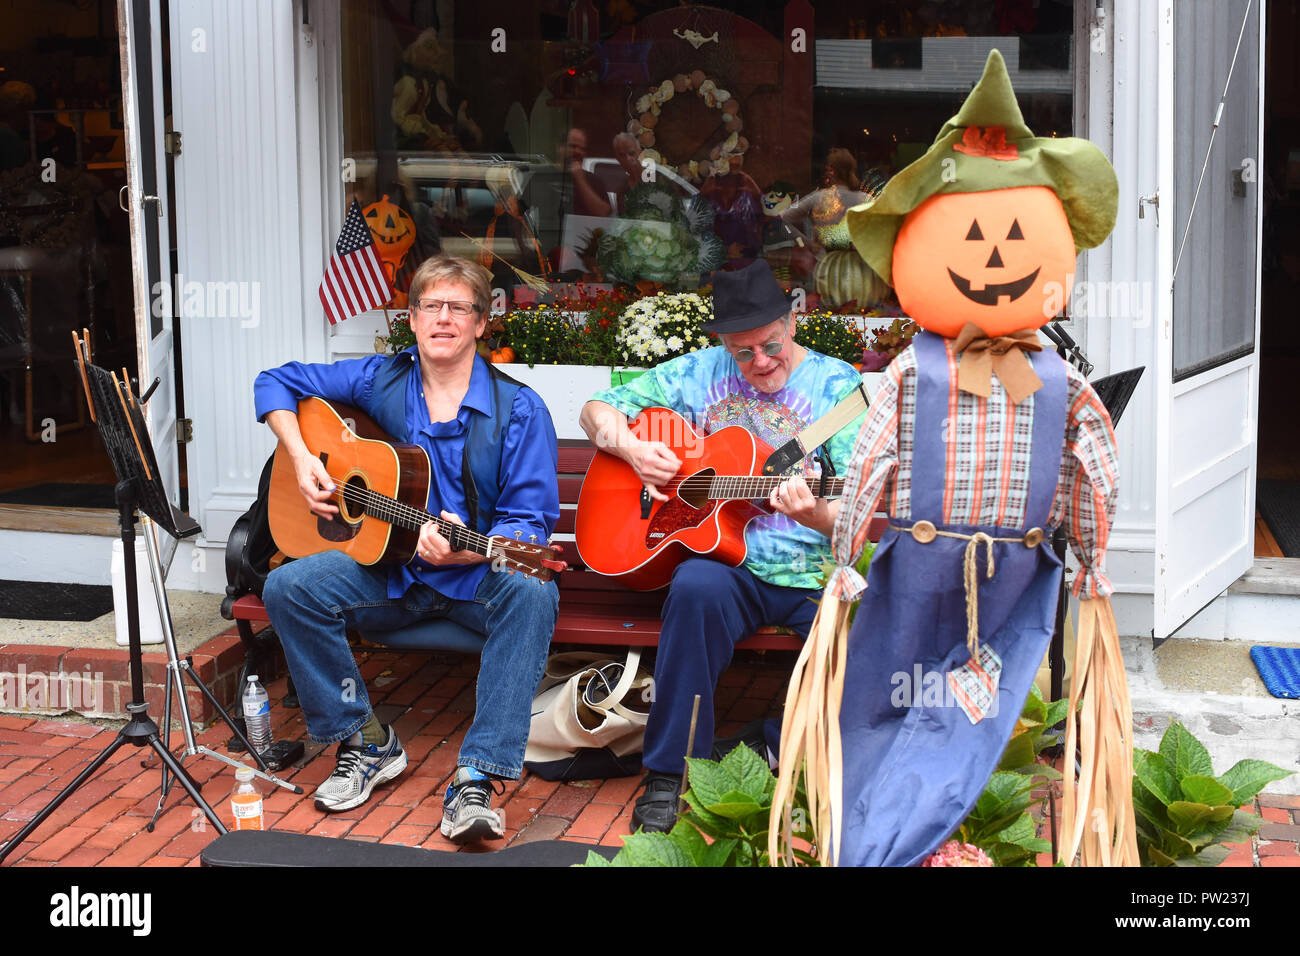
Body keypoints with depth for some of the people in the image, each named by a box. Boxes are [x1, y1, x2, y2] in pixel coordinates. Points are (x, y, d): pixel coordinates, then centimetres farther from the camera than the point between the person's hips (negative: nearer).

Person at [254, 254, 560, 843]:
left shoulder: (519, 410, -6)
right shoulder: (381, 381, 3)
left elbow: (532, 519, -11)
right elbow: (277, 383, 14)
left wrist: (469, 551, -30)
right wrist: (301, 458, -2)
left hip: (476, 575, -3)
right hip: (388, 571, 3)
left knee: (531, 592, -36)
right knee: (288, 587, -21)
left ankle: (476, 781, -39)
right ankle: (366, 743, -8)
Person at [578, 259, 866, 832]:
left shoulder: (838, 387, 2)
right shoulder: (703, 373, 9)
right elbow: (598, 410, 15)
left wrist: (812, 514, -27)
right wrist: (632, 449, -6)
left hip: (816, 575, 0)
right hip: (728, 565, 0)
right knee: (696, 588, -35)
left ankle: (772, 747, -4)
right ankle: (669, 774, -23)